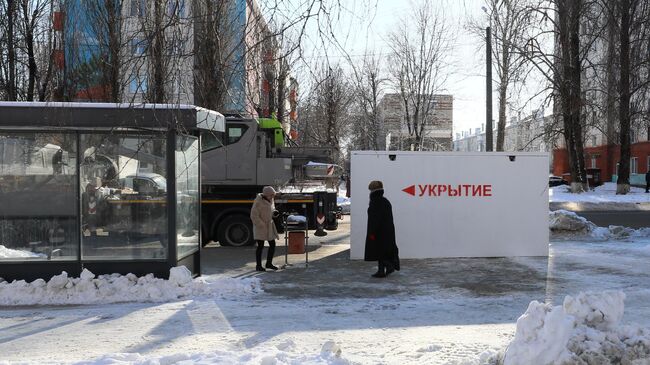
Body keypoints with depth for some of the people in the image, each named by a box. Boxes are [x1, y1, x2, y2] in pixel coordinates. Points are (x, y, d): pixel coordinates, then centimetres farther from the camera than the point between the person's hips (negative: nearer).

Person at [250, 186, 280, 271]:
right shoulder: (258, 202, -15)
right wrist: (261, 225, -18)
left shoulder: (270, 200, 9)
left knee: (272, 244, 8)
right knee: (260, 246, -3)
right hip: (260, 227, -8)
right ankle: (258, 266, 7)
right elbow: (254, 216, -17)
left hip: (269, 226, 8)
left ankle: (269, 263, 21)